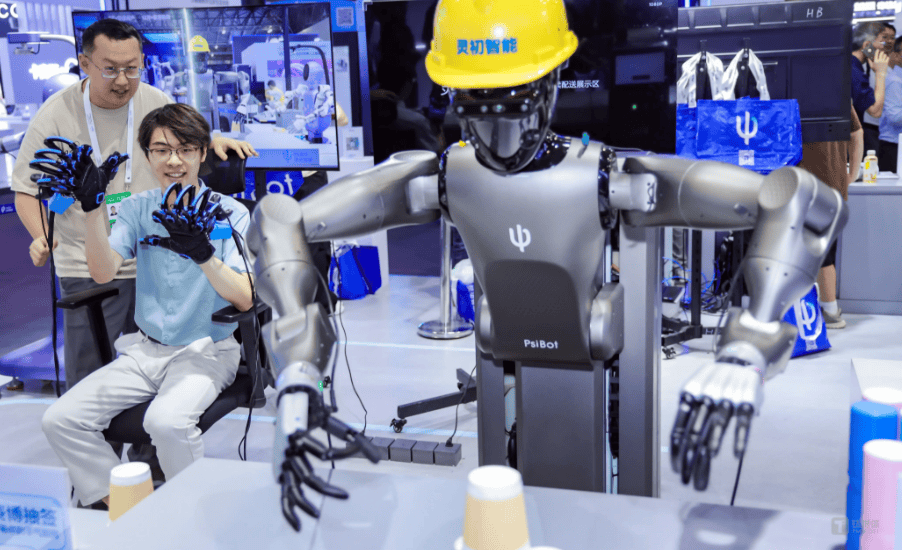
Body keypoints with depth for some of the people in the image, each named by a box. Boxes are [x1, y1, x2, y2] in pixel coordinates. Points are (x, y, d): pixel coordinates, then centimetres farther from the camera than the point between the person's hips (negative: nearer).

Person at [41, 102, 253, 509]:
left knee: (166, 421, -33)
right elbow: (103, 272, -8)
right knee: (60, 419, -11)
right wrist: (92, 208, -21)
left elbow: (245, 299, -16)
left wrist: (204, 255, -33)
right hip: (145, 350, 5)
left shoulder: (230, 213, -5)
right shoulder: (137, 209, 6)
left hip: (206, 352, -4)